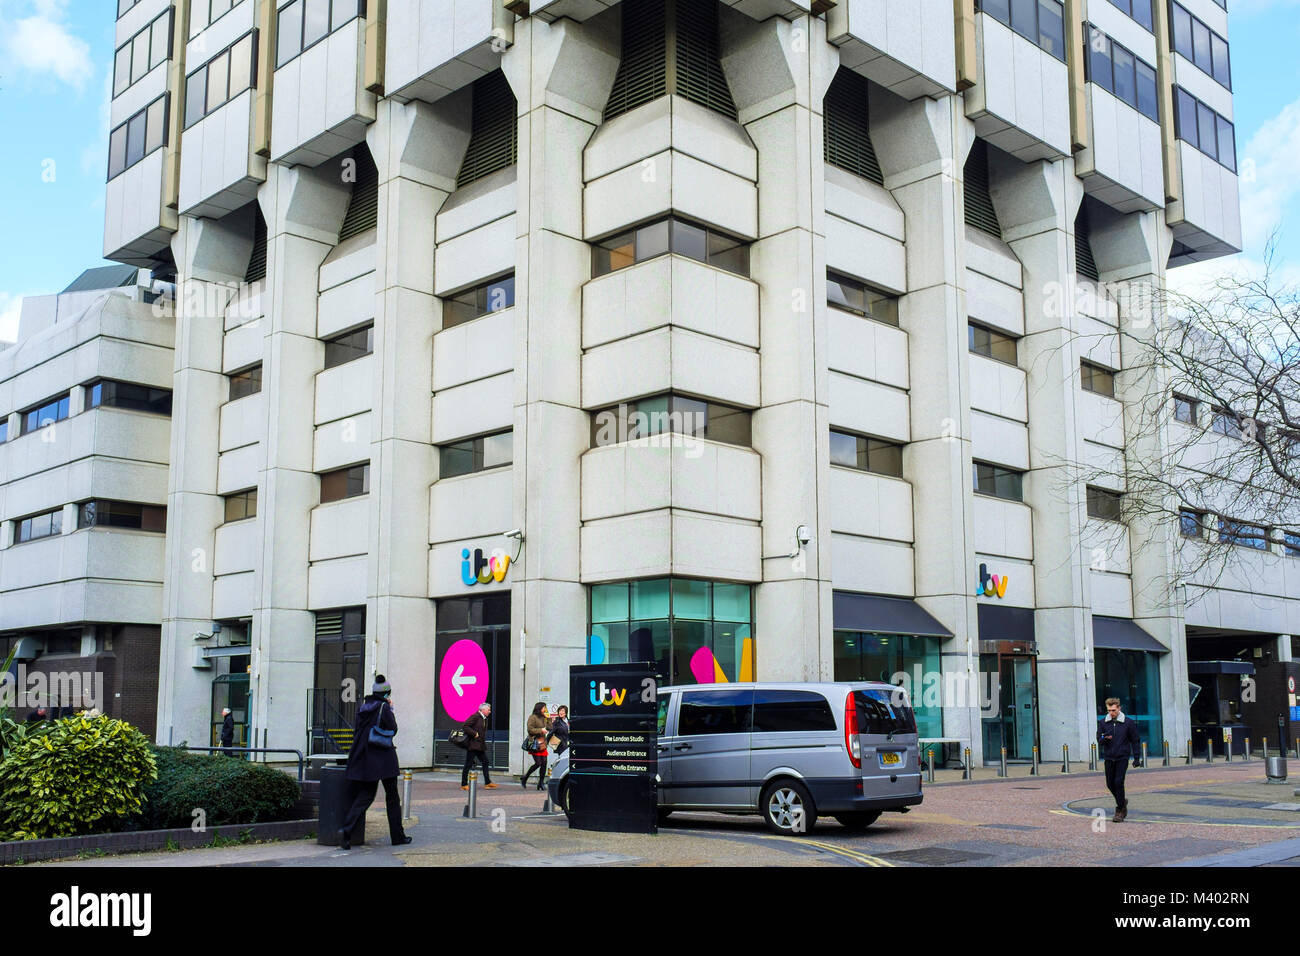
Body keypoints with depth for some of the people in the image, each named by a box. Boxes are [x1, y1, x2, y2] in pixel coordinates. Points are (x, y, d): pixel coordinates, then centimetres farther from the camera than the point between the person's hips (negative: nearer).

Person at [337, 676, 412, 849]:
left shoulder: (362, 707, 8)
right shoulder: (384, 708, -11)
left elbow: (357, 731, 16)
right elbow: (393, 729, -5)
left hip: (362, 758, 5)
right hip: (383, 757, -5)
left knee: (364, 795, 8)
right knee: (392, 796, 9)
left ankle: (346, 830, -13)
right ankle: (397, 836, 15)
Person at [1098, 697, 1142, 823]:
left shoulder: (1128, 723, -3)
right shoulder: (1104, 723, 3)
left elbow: (1135, 741, 4)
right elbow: (1099, 740, 6)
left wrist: (1137, 758, 1)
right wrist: (1104, 738, -18)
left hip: (1122, 758, -3)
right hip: (1109, 758, 3)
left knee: (1118, 782, -12)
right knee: (1110, 784, 7)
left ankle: (1119, 811, -2)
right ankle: (1122, 801, 34)